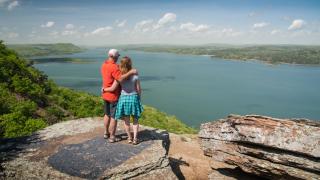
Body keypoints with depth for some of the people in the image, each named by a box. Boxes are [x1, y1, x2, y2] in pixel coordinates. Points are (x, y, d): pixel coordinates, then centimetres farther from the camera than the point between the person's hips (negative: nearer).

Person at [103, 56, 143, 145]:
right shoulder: (135, 76, -10)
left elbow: (112, 88, -10)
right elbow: (138, 89, -4)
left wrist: (104, 89, 9)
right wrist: (139, 99, 12)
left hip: (124, 98, 0)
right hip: (134, 98, 0)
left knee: (126, 120, 16)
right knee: (135, 120, 15)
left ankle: (129, 138, 28)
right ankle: (135, 139, 13)